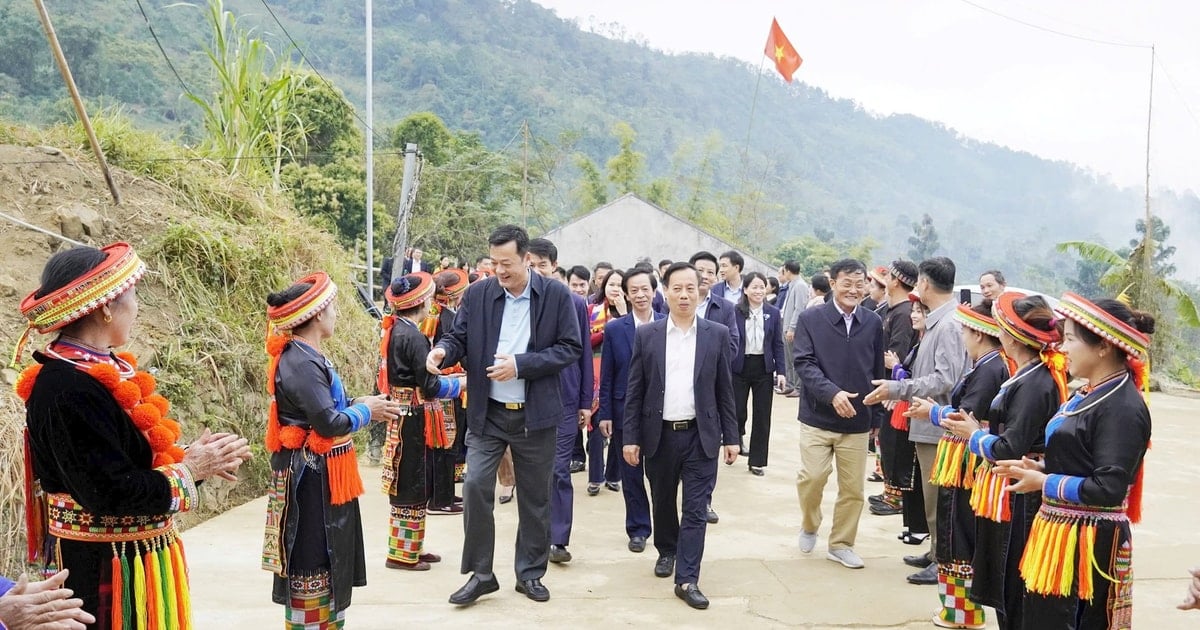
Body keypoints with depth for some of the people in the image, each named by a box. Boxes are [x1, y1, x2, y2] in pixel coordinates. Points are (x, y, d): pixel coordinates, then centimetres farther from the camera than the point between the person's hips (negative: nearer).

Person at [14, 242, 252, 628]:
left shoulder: (98, 370, 7)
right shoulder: (69, 390, -23)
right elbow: (111, 491, -25)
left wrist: (194, 459, -4)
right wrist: (189, 470, -14)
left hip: (134, 558, 9)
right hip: (104, 571, -9)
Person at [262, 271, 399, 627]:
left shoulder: (304, 357, 9)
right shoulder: (301, 363, -22)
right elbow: (329, 423, -26)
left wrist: (358, 403, 3)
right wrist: (366, 411, -11)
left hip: (321, 474, 11)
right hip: (310, 477, -11)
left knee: (330, 557, 20)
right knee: (311, 561, 1)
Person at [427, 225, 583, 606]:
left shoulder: (556, 295, -7)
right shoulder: (477, 295, -1)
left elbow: (571, 348, -8)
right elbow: (460, 337, 3)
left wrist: (520, 364, -19)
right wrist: (443, 350, -22)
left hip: (535, 414, -1)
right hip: (487, 412, 1)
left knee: (535, 496, 10)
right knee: (475, 486, -7)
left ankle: (530, 573, 26)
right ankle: (480, 573, 10)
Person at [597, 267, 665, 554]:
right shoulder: (614, 329, 0)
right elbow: (606, 376, 1)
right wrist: (605, 414, -2)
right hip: (625, 412, 1)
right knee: (631, 474, 10)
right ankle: (638, 529, 24)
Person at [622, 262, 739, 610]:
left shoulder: (717, 334, 0)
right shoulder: (646, 335, -1)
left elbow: (724, 390, 3)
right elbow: (634, 391, 0)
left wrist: (731, 437, 1)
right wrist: (631, 437, -3)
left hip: (701, 436, -1)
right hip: (660, 435, 1)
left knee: (696, 509, -1)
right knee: (663, 501, 17)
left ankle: (687, 579, 5)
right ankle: (666, 551, 41)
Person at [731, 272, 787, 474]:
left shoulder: (773, 313, 3)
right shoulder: (735, 312, -5)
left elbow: (778, 344, 4)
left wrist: (781, 371, -2)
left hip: (763, 368, 2)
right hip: (739, 367, -2)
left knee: (762, 415, 5)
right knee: (738, 411, 0)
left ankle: (757, 461, 16)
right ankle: (737, 440, 33)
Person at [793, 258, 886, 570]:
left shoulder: (873, 323, 4)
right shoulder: (811, 318, -3)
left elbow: (877, 371, 11)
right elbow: (803, 363, -10)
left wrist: (877, 416, 13)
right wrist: (832, 393, -23)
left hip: (857, 420, 3)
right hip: (817, 416, -2)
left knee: (853, 488, 7)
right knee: (812, 476, -8)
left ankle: (841, 544, 25)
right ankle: (809, 527, 22)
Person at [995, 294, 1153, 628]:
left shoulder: (1123, 408, -19)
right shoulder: (1090, 394, 11)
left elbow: (1108, 489, -24)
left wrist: (1043, 483, -15)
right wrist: (1040, 467, 4)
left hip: (1088, 544, -10)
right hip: (1060, 531, 10)